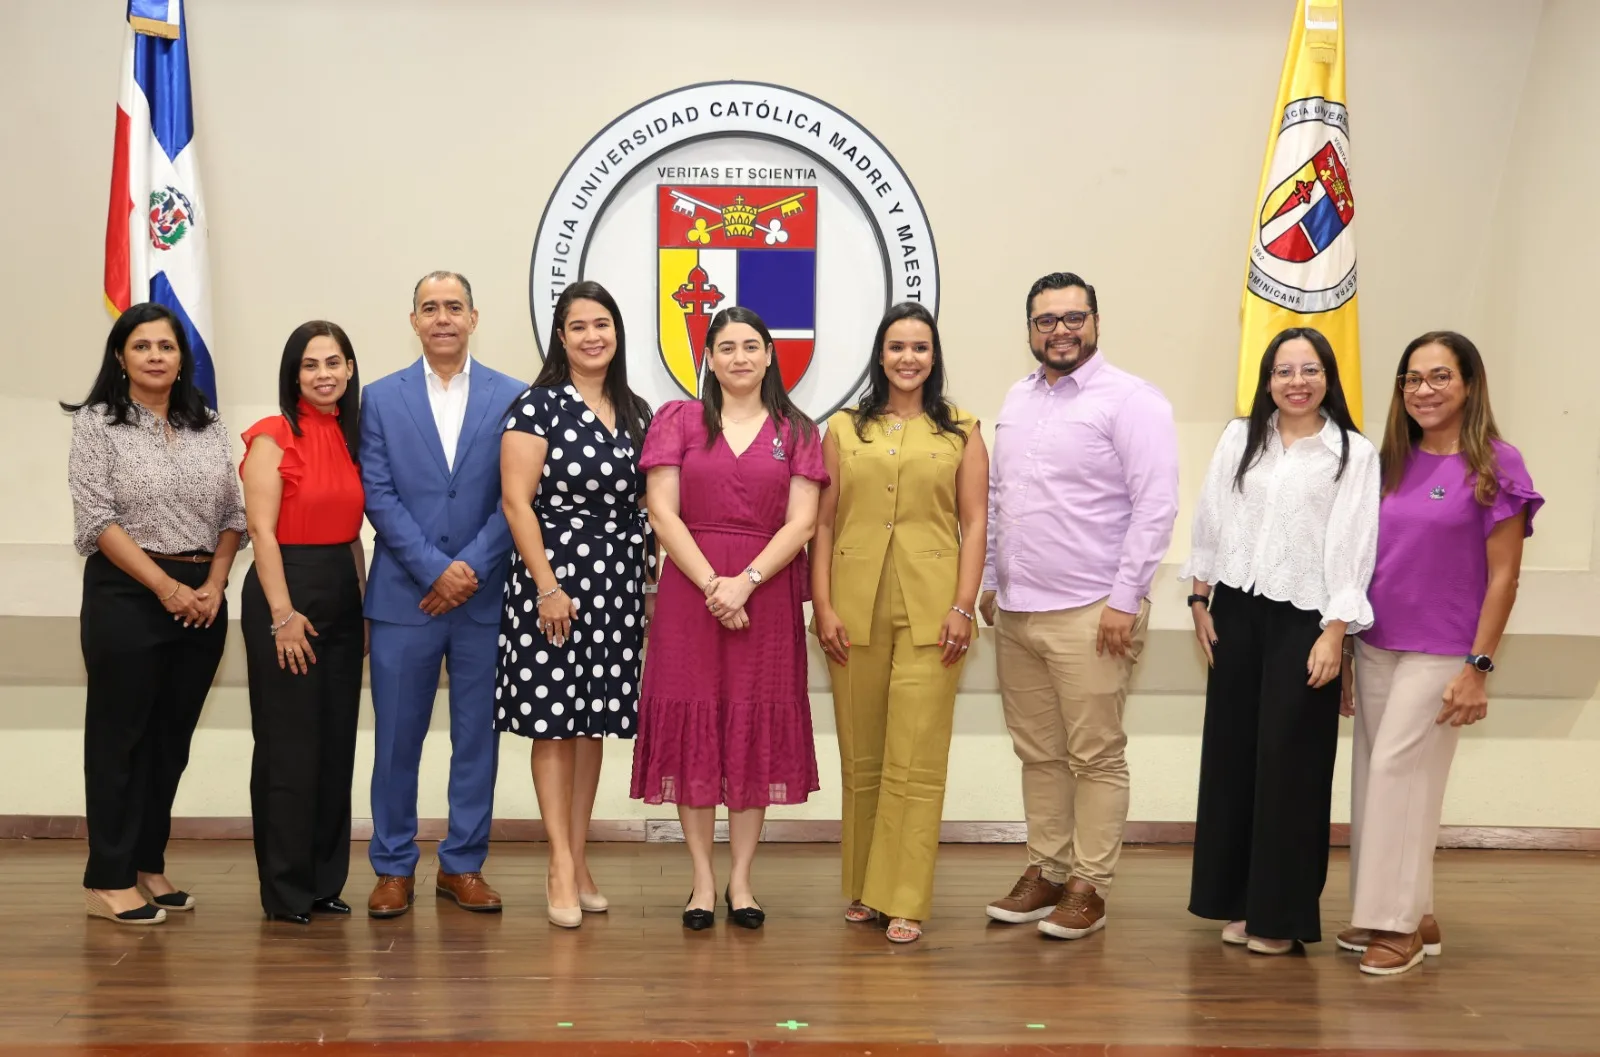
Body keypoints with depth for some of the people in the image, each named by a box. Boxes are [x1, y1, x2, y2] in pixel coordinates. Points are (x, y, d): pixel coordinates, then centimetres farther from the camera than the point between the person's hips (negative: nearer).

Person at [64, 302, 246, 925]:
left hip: (202, 598, 5)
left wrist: (213, 584, -6)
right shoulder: (98, 424, -2)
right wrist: (165, 586, -15)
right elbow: (96, 521, -10)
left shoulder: (208, 428, 11)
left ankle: (149, 866, 20)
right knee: (120, 735, 1)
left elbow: (233, 514, 10)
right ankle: (109, 880, 9)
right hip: (126, 596, -4)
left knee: (173, 736, 9)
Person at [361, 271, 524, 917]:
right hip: (403, 596, 0)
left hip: (485, 596, 0)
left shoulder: (511, 398, 4)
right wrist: (436, 571, -11)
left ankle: (463, 865, 19)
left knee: (477, 736, 7)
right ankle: (394, 868, 18)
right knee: (396, 737, 6)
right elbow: (378, 496, -2)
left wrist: (471, 568, -11)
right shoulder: (381, 398, 5)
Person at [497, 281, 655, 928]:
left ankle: (578, 859, 19)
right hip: (554, 577, -5)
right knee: (553, 723, -1)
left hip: (619, 584, 5)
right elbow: (516, 501, -10)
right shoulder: (537, 406, -5)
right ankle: (561, 868, 6)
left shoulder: (635, 412, 11)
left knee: (593, 722, 10)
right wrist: (547, 587, -15)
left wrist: (648, 585, 8)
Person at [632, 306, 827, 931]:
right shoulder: (677, 420, 7)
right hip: (689, 592, 0)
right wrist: (712, 585, -12)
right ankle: (702, 880, 9)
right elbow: (662, 513, -2)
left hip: (767, 593, 1)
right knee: (692, 727, 0)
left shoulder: (797, 431, 9)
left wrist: (745, 582, -14)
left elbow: (802, 522, -1)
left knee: (756, 732, 3)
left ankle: (741, 880, 11)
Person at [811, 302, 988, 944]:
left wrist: (963, 607, -6)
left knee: (916, 758, -5)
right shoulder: (844, 430, 11)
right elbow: (823, 523, 7)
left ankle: (904, 900, 3)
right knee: (860, 757, 8)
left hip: (930, 610, -1)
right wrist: (823, 607, -1)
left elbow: (975, 523, 4)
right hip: (855, 608, 2)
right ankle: (863, 889, 21)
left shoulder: (961, 433, 9)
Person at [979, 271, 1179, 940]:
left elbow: (1156, 505, -11)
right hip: (1015, 611, 7)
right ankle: (1045, 873, 24)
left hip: (1089, 614, -6)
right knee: (1038, 755, 13)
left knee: (1096, 757, -1)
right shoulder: (1017, 400, 16)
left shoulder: (1130, 400, -6)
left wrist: (1125, 599, -15)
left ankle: (1089, 888, 9)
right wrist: (989, 583, 15)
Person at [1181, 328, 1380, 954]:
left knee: (1290, 763, 0)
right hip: (1236, 613, 3)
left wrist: (1334, 633, -12)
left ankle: (1280, 912, 11)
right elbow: (1210, 522, 9)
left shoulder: (1355, 453, -2)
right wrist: (1200, 602, 6)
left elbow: (1353, 548, -7)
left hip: (1303, 620, -3)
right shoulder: (1239, 438, 8)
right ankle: (1235, 901, 19)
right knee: (1231, 754, 7)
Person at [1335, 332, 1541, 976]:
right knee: (1377, 777, 9)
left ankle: (1399, 923, 8)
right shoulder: (1390, 464, 8)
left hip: (1439, 655, -6)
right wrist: (1343, 653, 10)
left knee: (1397, 772, -6)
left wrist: (1478, 667, -12)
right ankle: (1416, 915, 23)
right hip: (1375, 648, 6)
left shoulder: (1495, 466, -7)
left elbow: (1502, 575, -9)